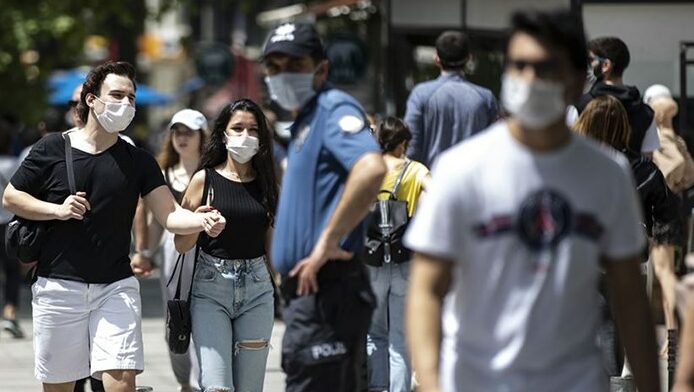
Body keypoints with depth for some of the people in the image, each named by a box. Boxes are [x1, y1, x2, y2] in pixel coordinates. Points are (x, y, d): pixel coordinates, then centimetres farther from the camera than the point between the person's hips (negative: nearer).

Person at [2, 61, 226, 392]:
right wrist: (57, 210, -10)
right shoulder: (52, 148, 1)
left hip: (116, 287, 1)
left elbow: (170, 216, -2)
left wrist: (203, 221, -24)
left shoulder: (138, 162, 6)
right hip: (59, 287, -1)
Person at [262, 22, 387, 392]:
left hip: (326, 290, -11)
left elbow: (371, 168, -30)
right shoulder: (303, 122, 21)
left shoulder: (334, 109, -11)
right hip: (307, 291, 11)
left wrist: (327, 243, -25)